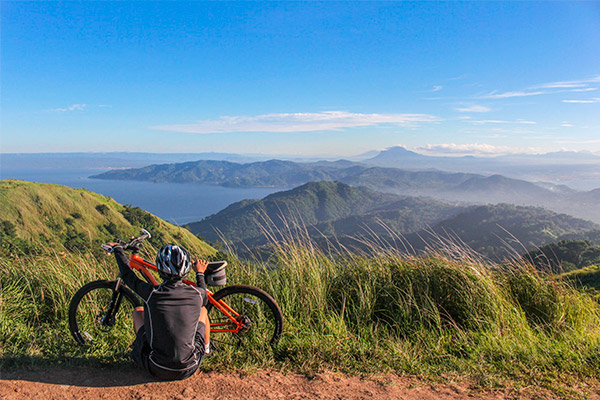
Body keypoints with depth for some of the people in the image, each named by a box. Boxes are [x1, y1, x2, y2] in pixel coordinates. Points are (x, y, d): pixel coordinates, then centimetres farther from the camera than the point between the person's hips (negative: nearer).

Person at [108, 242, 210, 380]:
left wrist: (118, 249, 20)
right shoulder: (197, 294, -13)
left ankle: (138, 346, 43)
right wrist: (200, 273, 30)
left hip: (157, 370, 0)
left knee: (138, 311, 19)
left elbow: (127, 275, 4)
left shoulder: (152, 294, -17)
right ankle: (207, 348, 42)